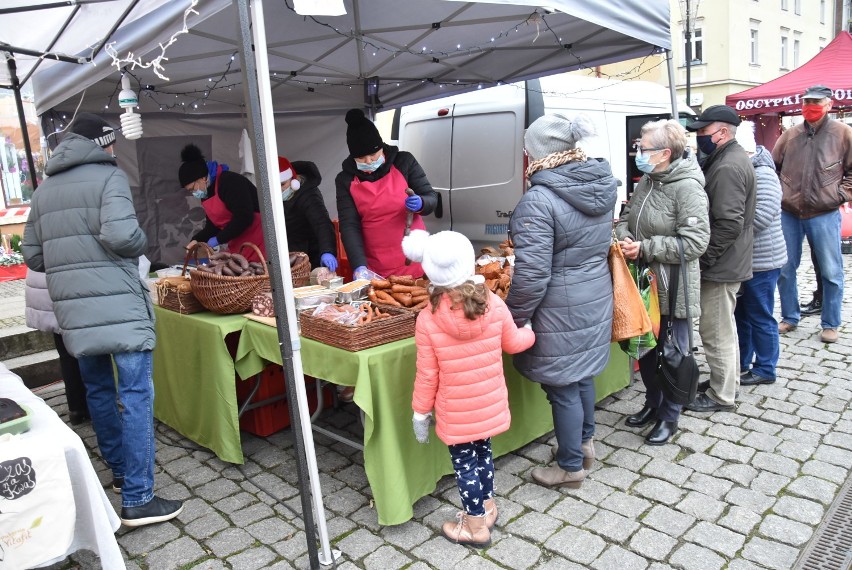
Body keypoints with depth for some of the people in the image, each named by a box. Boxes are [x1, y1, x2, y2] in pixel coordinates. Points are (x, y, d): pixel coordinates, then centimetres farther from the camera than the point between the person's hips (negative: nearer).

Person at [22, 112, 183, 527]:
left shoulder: (44, 189, 15)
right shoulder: (108, 176, -5)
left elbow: (33, 256, 15)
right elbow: (120, 234, -20)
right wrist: (141, 245, 0)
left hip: (72, 310, 7)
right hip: (117, 305, -7)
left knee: (99, 391, 19)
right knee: (136, 396, -4)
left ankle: (120, 471, 33)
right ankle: (138, 500, -3)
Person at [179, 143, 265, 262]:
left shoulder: (229, 182, -14)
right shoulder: (207, 194, 14)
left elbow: (244, 217, -22)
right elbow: (213, 225, 18)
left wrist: (218, 239, -14)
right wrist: (197, 240, 1)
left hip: (258, 243, -8)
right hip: (238, 248, 8)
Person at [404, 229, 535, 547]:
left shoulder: (428, 319, -21)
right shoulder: (494, 305, -13)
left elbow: (427, 374, -14)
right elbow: (513, 343, 5)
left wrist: (420, 413, 0)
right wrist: (531, 331, 26)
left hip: (456, 413, -4)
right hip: (490, 406, 4)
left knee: (464, 463, 13)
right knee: (482, 452, 24)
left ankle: (476, 526, 30)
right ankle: (487, 506, 44)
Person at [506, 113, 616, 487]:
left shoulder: (539, 201, -23)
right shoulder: (602, 187, 4)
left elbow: (532, 274, -25)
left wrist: (512, 317, -12)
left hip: (561, 312, -8)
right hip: (597, 301, 8)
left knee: (563, 387, 8)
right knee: (583, 375, 24)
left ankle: (570, 467, 25)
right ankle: (584, 443, 43)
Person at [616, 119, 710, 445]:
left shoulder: (687, 187, -18)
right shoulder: (647, 182, 5)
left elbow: (695, 242, -22)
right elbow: (626, 218, 14)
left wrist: (645, 248, -22)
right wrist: (624, 236, -8)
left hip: (673, 289, -7)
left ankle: (669, 417, 27)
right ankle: (652, 402, 41)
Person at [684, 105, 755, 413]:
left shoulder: (728, 167, -21)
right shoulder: (730, 158, 13)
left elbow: (728, 224, -26)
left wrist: (703, 258, -18)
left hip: (720, 266, -11)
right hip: (727, 262, 11)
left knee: (716, 331, 1)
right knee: (723, 327, 22)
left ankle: (721, 395, 15)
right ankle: (727, 380, 37)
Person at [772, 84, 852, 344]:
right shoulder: (790, 135, 7)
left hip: (825, 215, -3)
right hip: (788, 213, 3)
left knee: (831, 272, 4)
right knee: (784, 269, 9)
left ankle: (830, 324, 17)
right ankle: (790, 317, 24)